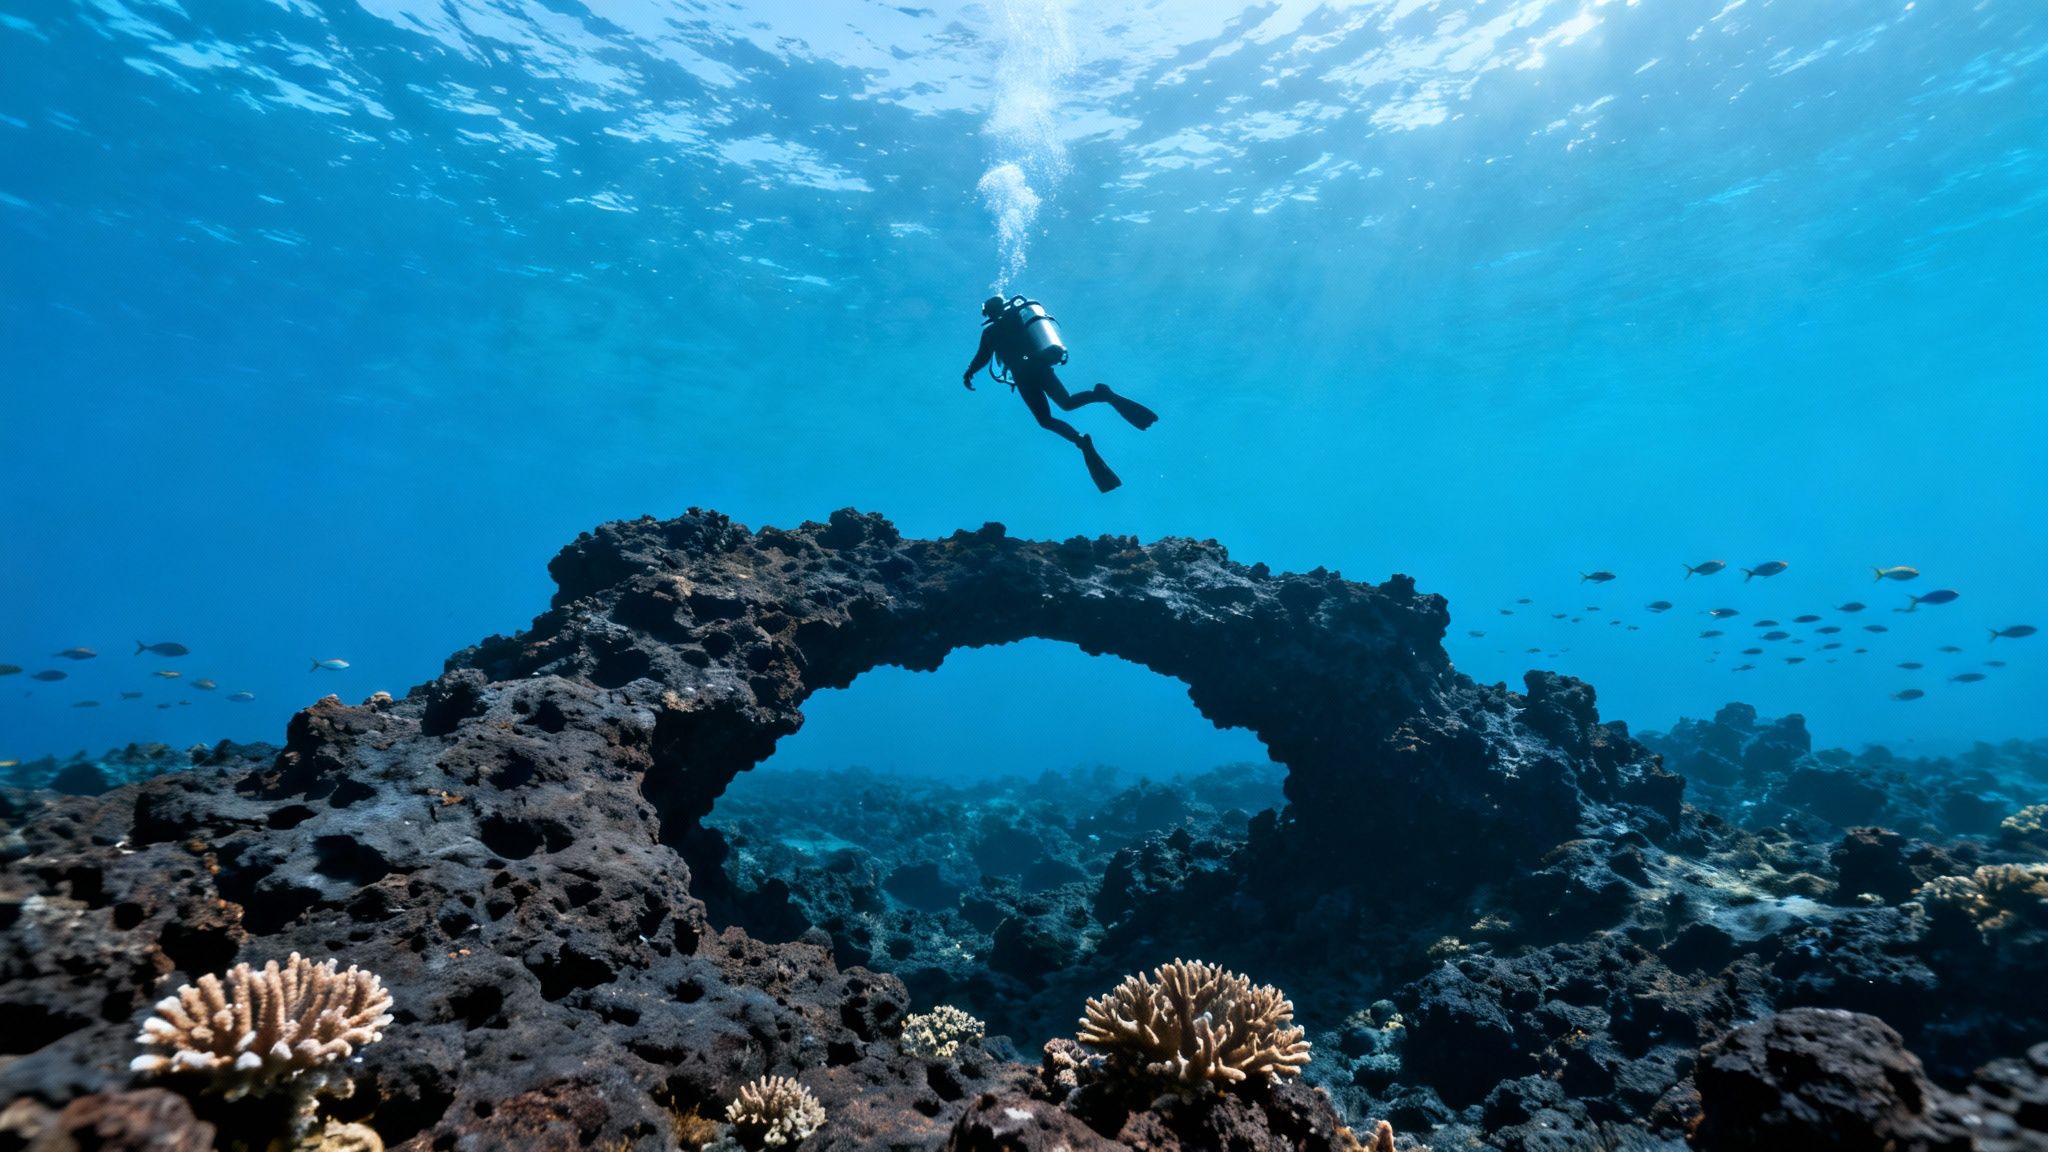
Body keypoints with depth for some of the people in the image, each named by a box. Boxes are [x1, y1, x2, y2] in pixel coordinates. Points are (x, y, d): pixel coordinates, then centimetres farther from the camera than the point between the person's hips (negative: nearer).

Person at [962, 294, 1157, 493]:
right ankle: (1103, 394, -12)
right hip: (1043, 365, 5)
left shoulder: (992, 331, 2)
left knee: (1046, 420, 4)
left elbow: (983, 358, 1)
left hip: (1025, 375, -5)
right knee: (1067, 403, 20)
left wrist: (969, 373, 17)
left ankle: (1081, 441, -24)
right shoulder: (1019, 315, 18)